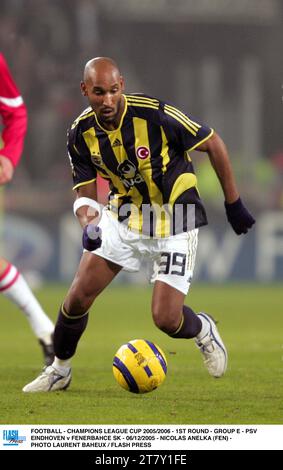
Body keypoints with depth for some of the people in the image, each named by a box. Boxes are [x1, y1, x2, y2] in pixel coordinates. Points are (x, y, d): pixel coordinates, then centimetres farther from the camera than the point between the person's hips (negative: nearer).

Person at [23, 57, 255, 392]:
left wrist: (233, 204, -7)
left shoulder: (154, 114, -25)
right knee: (77, 298, -3)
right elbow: (84, 193, -1)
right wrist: (89, 225, -25)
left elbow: (213, 144, -13)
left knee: (166, 319, -11)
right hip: (124, 216, 4)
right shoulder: (81, 134, -10)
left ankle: (203, 331, 25)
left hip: (174, 223, -4)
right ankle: (59, 371, 22)